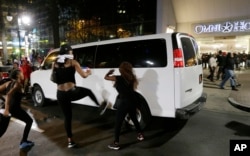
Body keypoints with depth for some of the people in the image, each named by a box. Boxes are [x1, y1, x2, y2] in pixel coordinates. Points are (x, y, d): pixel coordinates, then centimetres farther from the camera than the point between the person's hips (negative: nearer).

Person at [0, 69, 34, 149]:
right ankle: (23, 142, 10)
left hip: (7, 107, 7)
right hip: (14, 108, -7)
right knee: (29, 121, 10)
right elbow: (8, 95, -25)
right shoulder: (18, 84, -10)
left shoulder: (8, 83, 11)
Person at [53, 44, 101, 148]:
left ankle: (70, 141, 23)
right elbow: (84, 75, -3)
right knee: (88, 91, 26)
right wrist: (88, 72, 18)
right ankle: (100, 106, 38)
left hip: (60, 94, 5)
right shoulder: (73, 62, -3)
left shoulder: (55, 63, 9)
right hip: (71, 92, -4)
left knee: (67, 117, 17)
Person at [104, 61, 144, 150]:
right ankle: (140, 135, 42)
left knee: (118, 123, 3)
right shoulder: (131, 78, 8)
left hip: (124, 103, -7)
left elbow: (106, 77, -5)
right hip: (132, 102, 7)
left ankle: (116, 144, 8)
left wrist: (110, 72, 13)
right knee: (134, 119, 26)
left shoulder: (119, 78, -10)